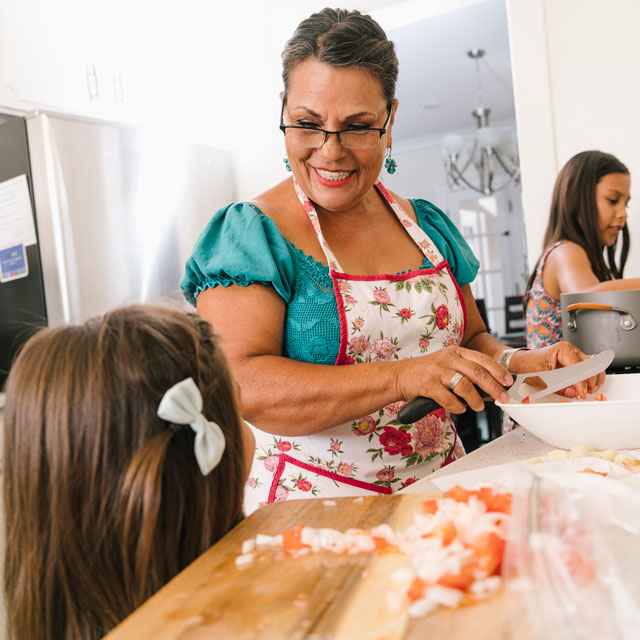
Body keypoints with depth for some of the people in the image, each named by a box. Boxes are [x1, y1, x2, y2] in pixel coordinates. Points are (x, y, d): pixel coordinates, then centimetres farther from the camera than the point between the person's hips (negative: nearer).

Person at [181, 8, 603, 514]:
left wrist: (517, 361, -4)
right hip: (310, 501, -5)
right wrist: (402, 377, -26)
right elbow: (240, 385, -19)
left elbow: (471, 338, 18)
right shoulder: (249, 232, -8)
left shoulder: (428, 225, 9)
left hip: (438, 491, 6)